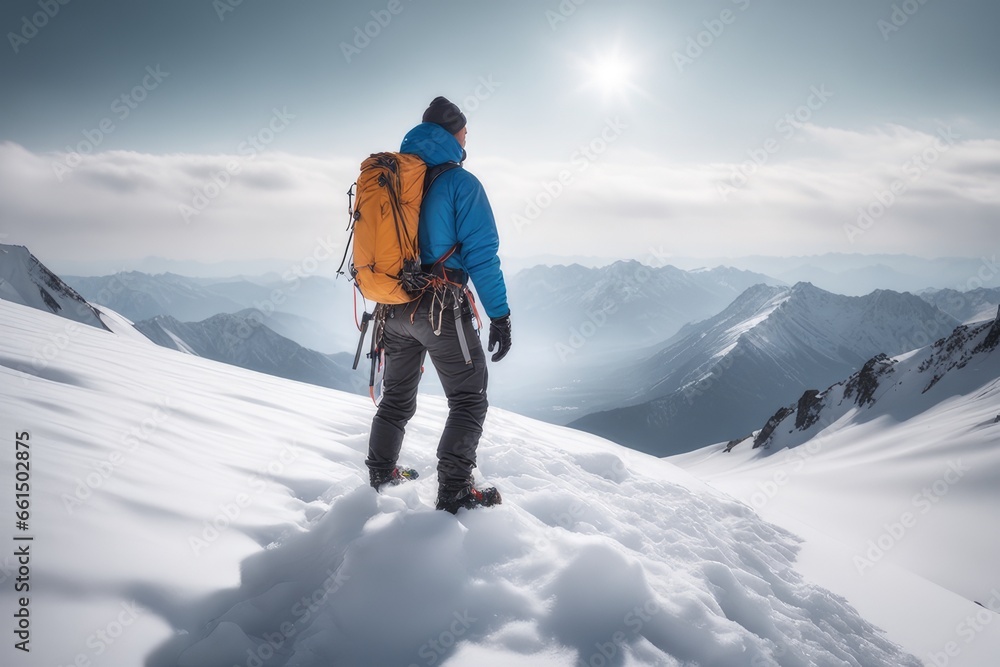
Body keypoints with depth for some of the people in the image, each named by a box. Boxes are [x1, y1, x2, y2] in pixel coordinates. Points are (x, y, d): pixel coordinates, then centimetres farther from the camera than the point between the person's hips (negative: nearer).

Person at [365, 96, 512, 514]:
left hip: (394, 307, 7)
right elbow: (481, 252, -14)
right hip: (441, 309, -7)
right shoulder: (460, 182, -8)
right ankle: (454, 493, 0)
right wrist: (500, 314, -12)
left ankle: (382, 474, 33)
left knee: (397, 396, 22)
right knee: (469, 400, 4)